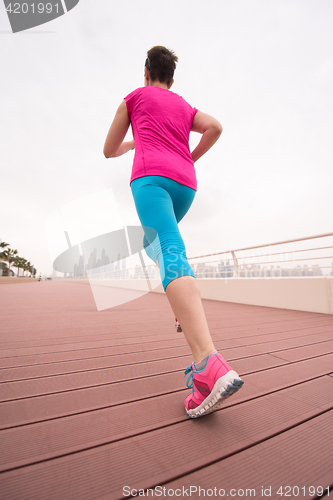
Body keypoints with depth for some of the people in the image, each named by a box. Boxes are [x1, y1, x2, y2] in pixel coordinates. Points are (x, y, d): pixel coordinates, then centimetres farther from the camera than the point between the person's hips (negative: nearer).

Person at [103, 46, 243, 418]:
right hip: (185, 184, 5)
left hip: (150, 177, -4)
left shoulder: (134, 97, 26)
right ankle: (187, 307, 8)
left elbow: (109, 151, 25)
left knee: (171, 253, -25)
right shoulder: (184, 106, 33)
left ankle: (208, 365, -39)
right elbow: (215, 127, 13)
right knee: (155, 240, 22)